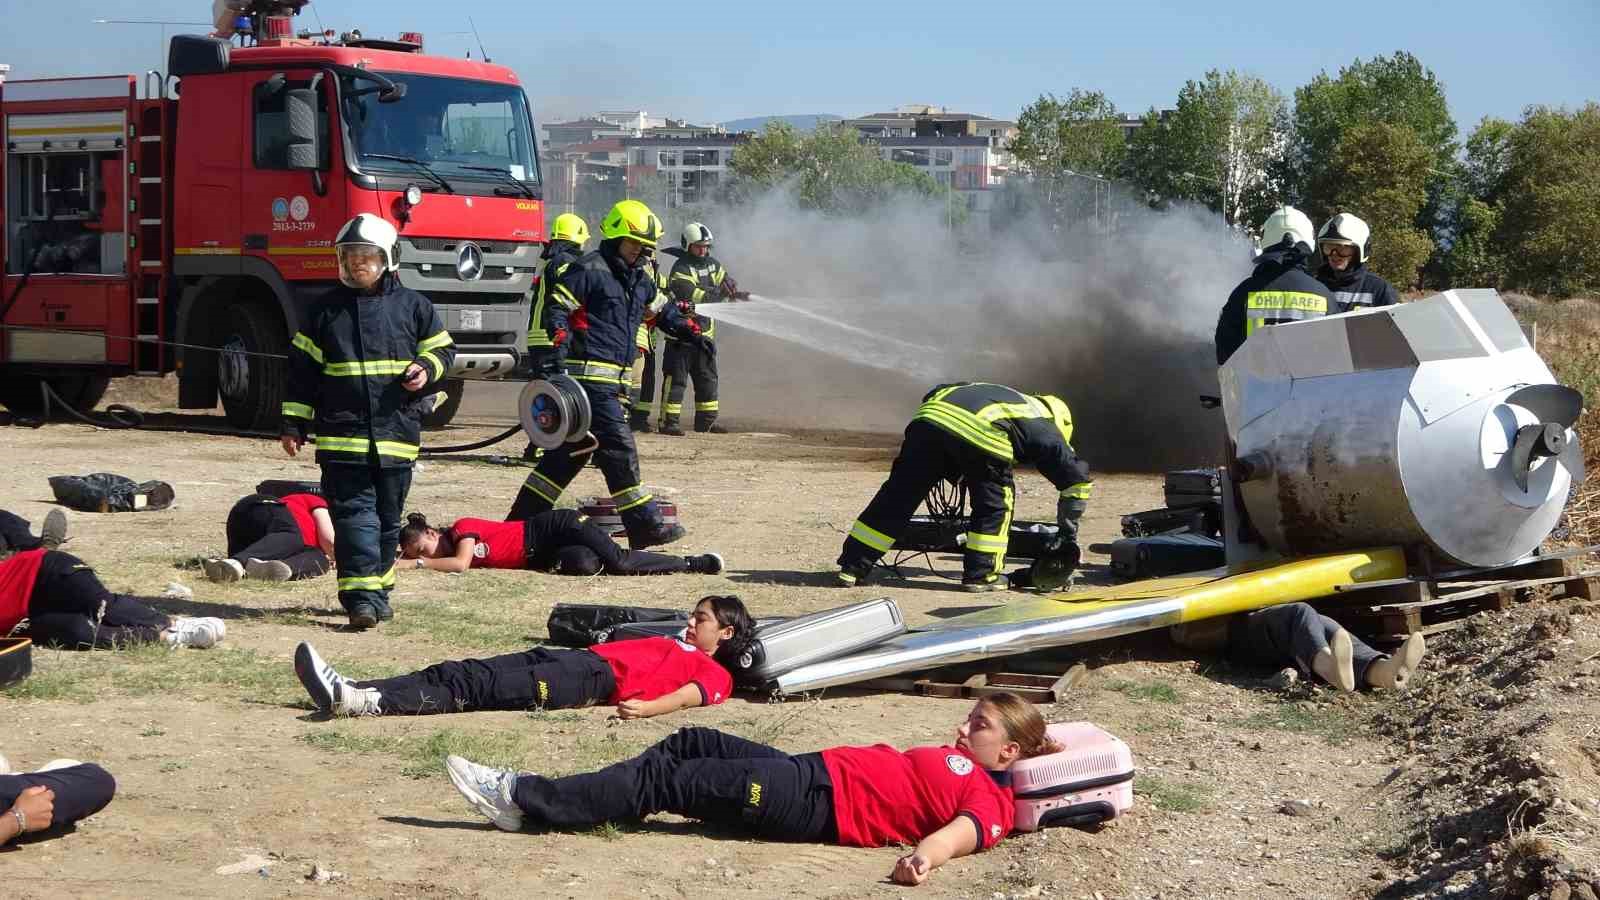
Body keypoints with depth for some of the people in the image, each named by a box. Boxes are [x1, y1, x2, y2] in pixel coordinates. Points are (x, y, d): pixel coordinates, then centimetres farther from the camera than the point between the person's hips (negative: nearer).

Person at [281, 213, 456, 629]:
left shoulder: (413, 306, 5)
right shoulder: (326, 311, 6)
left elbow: (443, 349, 15)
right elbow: (302, 370, 9)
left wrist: (427, 369, -8)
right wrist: (293, 424, 5)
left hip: (397, 432, 1)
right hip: (341, 434, -1)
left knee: (387, 518, 10)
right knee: (355, 514, -9)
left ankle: (377, 590, 23)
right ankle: (362, 597, -14)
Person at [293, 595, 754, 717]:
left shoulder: (714, 672, 9)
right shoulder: (672, 644, 38)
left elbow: (693, 694, -10)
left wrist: (647, 706, -29)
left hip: (598, 679, -8)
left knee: (486, 688, -25)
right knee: (460, 673, -10)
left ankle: (369, 702, -41)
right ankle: (352, 692, -22)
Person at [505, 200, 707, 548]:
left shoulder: (640, 279, 20)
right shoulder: (590, 269, -8)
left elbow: (661, 311, 36)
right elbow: (558, 308, -13)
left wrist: (689, 331, 26)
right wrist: (559, 346, -26)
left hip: (614, 381, 10)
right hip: (590, 374, -10)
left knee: (572, 450, 11)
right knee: (618, 447, -11)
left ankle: (522, 518, 17)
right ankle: (644, 526, -10)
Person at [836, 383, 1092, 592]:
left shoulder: (1007, 396, 44)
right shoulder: (1044, 429, 28)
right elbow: (1078, 479, 27)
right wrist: (1068, 534, 37)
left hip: (930, 416, 5)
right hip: (980, 431, -5)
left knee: (898, 495, 10)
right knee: (994, 505, 17)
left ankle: (852, 567, 14)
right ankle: (980, 574, 17)